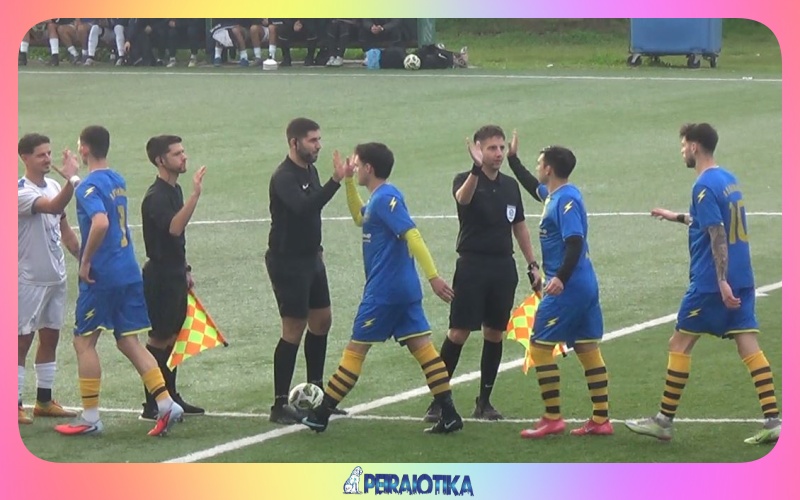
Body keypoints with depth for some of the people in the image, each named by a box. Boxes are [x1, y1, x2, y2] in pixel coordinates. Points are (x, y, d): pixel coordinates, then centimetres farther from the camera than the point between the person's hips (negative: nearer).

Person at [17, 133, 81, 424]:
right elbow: (53, 207, -35)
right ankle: (15, 405, 2)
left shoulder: (54, 186, 9)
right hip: (29, 279, -8)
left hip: (56, 277, 8)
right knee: (22, 340, -3)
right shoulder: (21, 192, -17)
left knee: (50, 337, 12)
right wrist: (72, 181, -48)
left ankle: (44, 401, 20)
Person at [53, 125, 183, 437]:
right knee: (128, 341, 11)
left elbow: (100, 223, -30)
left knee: (84, 341, 3)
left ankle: (90, 419, 5)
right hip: (128, 272, 8)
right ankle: (166, 405, 2)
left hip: (101, 276, -8)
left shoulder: (89, 186, -14)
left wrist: (85, 262, -20)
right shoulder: (118, 181, 13)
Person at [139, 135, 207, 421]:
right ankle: (152, 406, -1)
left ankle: (171, 398, 21)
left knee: (172, 337, 14)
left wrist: (185, 270, 22)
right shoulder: (156, 197, -19)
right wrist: (195, 195, -41)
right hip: (160, 276, -9)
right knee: (159, 339, -5)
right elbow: (174, 228, -36)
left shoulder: (175, 190, 11)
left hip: (176, 274, 9)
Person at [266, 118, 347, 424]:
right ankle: (280, 406, -3)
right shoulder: (284, 178, -19)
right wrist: (335, 181, -42)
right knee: (293, 330, -7)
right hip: (287, 261, -9)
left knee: (321, 321, 14)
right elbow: (304, 207, -37)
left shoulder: (310, 171, 9)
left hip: (310, 258, 9)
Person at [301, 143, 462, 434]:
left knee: (356, 348, -1)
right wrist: (347, 181, 25)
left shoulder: (385, 198, -15)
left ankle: (321, 415, 7)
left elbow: (413, 236, -23)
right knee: (421, 346, 4)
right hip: (405, 289, 9)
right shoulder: (379, 198, 14)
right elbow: (360, 219, 34)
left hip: (383, 290, -9)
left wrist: (433, 276, -29)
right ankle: (449, 415, -2)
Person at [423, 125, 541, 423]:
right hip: (472, 266, -5)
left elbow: (519, 227, 19)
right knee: (459, 333, -8)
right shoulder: (465, 181, -5)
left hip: (503, 267, 5)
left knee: (495, 333, 6)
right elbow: (462, 198, -30)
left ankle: (484, 402, 15)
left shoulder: (510, 186, 11)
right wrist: (476, 170, -46)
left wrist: (532, 264, 14)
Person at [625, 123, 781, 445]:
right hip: (741, 281, 8)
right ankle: (773, 421, -8)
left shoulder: (705, 186, -13)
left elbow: (718, 236, -20)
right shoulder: (729, 180, 13)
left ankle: (664, 421, 9)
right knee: (749, 347, 2)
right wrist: (678, 217, 37)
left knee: (680, 344, 4)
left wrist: (722, 282, -23)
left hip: (711, 283, -8)